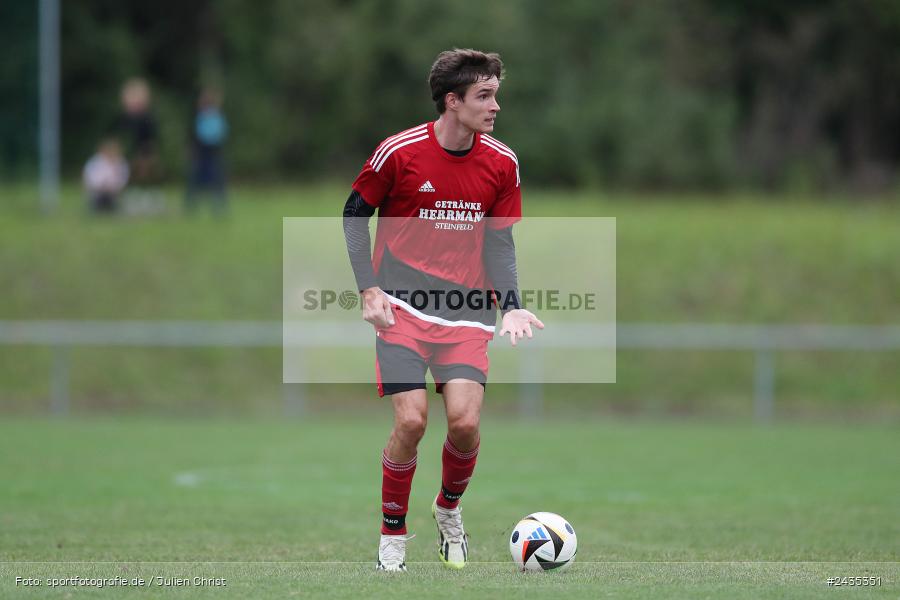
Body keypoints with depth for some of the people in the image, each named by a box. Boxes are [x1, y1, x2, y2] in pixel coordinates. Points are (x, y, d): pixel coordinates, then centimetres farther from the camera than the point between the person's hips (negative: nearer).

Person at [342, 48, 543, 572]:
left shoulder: (501, 164, 0)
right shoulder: (399, 152, -10)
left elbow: (499, 240, 8)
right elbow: (355, 213, 3)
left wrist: (510, 307, -6)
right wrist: (370, 289, -5)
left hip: (467, 309, 2)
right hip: (403, 306, -2)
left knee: (465, 421, -12)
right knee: (412, 420, -14)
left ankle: (449, 509, 19)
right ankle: (392, 534, 7)